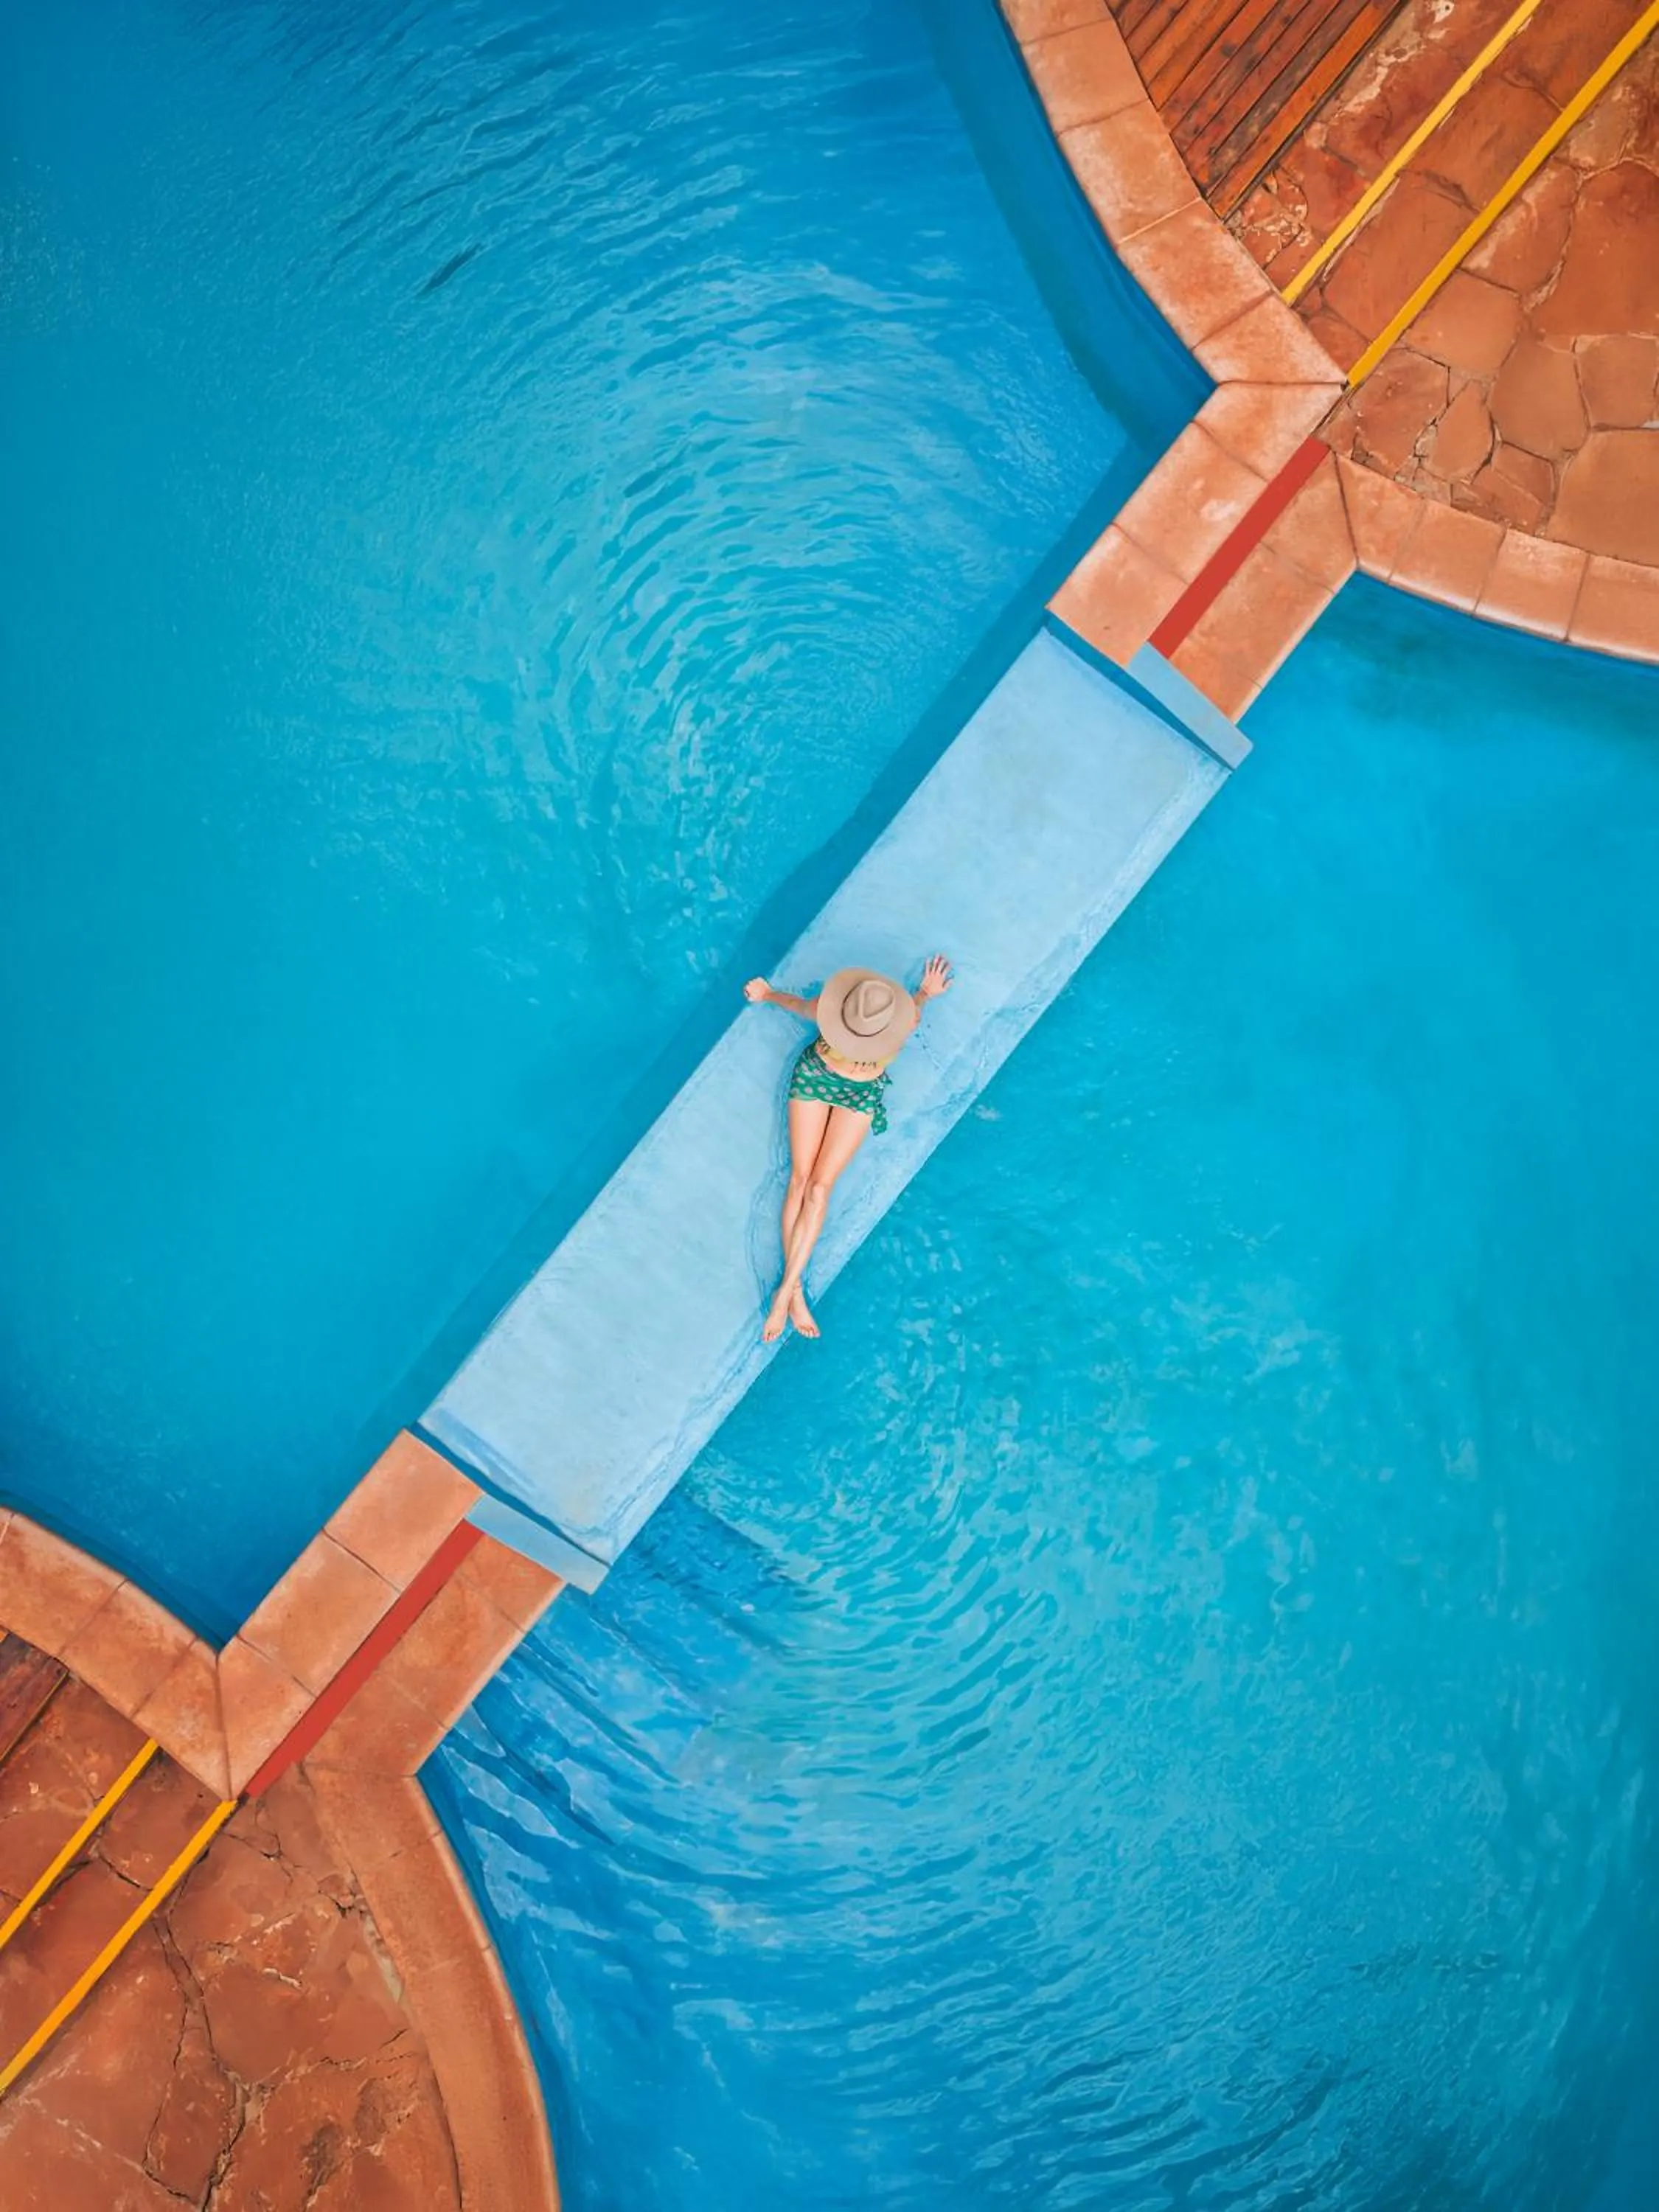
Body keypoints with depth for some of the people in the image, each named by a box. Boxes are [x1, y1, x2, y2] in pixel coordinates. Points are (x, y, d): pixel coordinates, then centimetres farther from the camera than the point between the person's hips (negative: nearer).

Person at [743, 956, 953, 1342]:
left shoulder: (905, 1021, -30)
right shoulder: (830, 1008, -29)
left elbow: (912, 1011, -4)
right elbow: (803, 1006, -4)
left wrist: (925, 994, 19)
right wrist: (769, 995, 16)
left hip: (861, 1094, -1)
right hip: (815, 1075, 1)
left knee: (821, 1186, -12)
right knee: (800, 1178, -8)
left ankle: (786, 1290, -10)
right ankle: (796, 1292, -5)